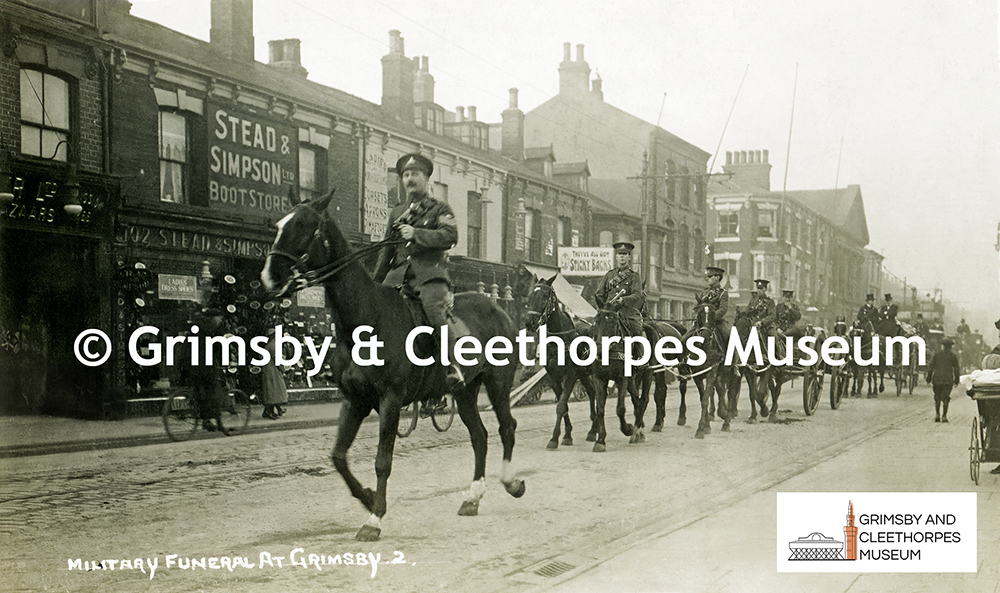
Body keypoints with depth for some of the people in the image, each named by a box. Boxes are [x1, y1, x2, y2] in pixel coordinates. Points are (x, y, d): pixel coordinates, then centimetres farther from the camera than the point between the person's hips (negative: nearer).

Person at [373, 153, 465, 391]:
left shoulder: (440, 209, 12)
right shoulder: (396, 213, 27)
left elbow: (450, 236, -7)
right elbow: (386, 252, 29)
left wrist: (416, 234, -15)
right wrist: (375, 283, 21)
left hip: (430, 273, -5)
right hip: (399, 273, 5)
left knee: (434, 309, -30)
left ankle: (454, 365, -26)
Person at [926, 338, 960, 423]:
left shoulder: (937, 354, 4)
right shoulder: (953, 356, 3)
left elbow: (931, 367, 4)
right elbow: (956, 369, 4)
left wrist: (929, 378, 9)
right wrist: (956, 380, 12)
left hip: (937, 378, 0)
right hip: (948, 380, 0)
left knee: (937, 397, 10)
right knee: (945, 398, 2)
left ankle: (937, 415, 1)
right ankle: (944, 416, -1)